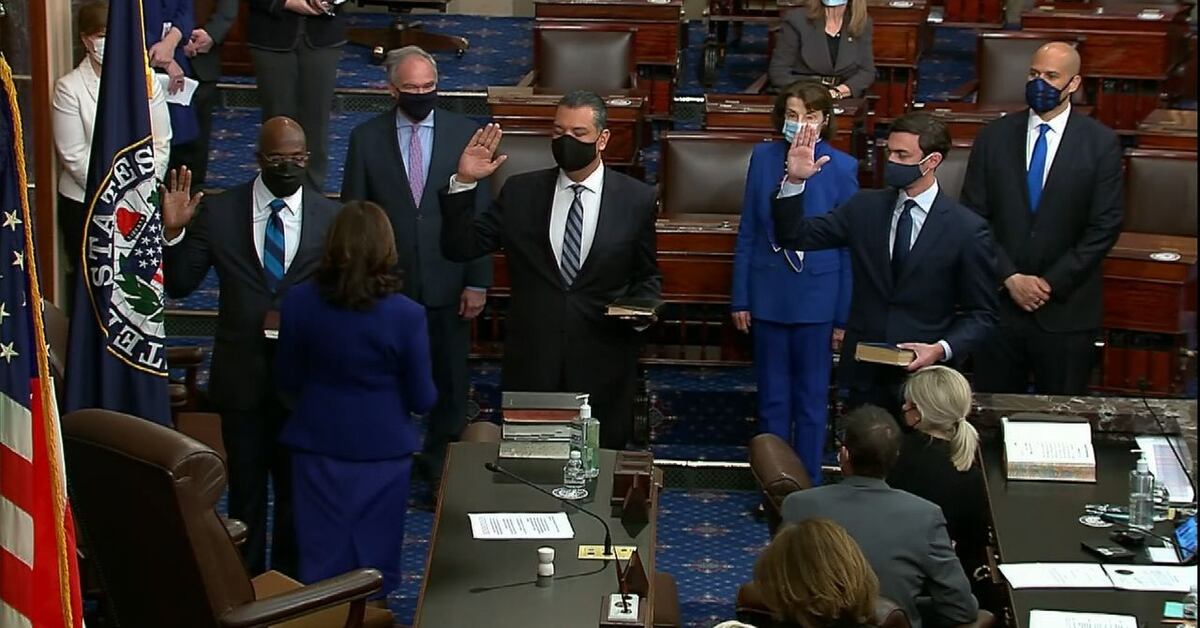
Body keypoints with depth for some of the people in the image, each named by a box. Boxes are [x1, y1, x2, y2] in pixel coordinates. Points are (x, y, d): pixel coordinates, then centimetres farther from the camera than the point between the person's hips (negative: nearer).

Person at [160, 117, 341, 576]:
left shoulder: (330, 217, -3)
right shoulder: (219, 212, -4)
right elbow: (179, 285, -3)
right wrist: (174, 232, -18)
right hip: (242, 373, 0)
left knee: (296, 486, 14)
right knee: (245, 486, 12)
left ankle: (289, 581, 30)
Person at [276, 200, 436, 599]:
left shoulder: (298, 302, -12)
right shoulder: (406, 315, -19)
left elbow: (288, 382, 1)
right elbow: (423, 400, -10)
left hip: (317, 446, 2)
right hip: (382, 450, -2)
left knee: (321, 559, 14)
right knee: (374, 561, 12)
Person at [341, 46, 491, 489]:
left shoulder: (464, 133, -2)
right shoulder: (366, 138, -2)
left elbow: (482, 214, -2)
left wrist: (478, 282, -5)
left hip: (449, 284, 0)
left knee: (450, 385, 11)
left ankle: (441, 466, 28)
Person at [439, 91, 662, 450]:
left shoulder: (637, 199, 1)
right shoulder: (521, 192, 3)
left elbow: (647, 276, 11)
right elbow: (460, 247, 0)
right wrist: (464, 183, -11)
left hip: (602, 367, -1)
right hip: (531, 362, 1)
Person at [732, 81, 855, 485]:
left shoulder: (841, 168, -8)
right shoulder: (763, 158, -1)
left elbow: (849, 246, -4)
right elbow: (747, 234, 5)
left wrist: (844, 317, -5)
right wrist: (740, 299, 4)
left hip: (817, 298, -2)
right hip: (768, 295, 2)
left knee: (812, 398, 9)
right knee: (772, 397, 12)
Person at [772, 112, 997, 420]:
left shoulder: (967, 229, -8)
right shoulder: (864, 207, 2)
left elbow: (981, 314, -3)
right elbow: (794, 236, 2)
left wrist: (942, 349, -19)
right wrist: (794, 181, -13)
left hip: (924, 376, -3)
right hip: (865, 373, 3)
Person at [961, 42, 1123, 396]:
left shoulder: (1101, 143, -2)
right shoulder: (994, 137, 4)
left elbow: (1105, 227, -4)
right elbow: (974, 216, 2)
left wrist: (1052, 283, -9)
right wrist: (1010, 277, -8)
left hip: (1066, 310, -2)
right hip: (1000, 301, 2)